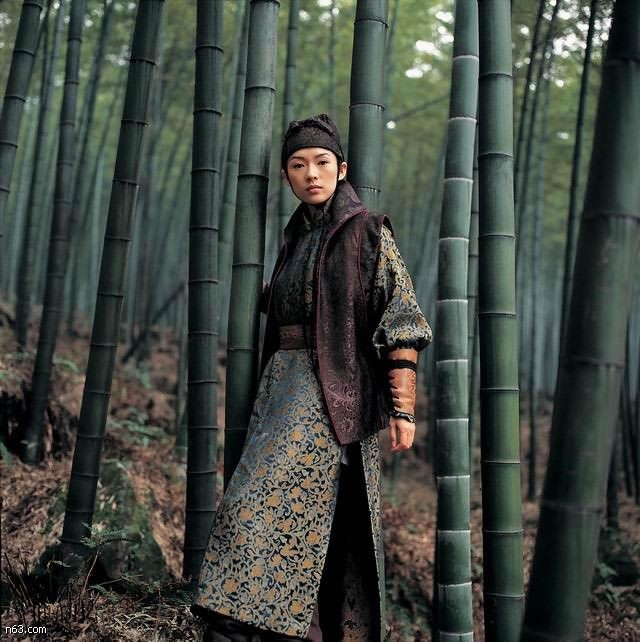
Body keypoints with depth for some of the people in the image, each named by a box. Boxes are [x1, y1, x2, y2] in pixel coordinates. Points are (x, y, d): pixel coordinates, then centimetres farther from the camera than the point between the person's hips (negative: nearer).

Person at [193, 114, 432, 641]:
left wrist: (403, 408, -16)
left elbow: (401, 321, -8)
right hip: (285, 388, 7)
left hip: (335, 395, -7)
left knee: (262, 509, -16)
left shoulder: (369, 233, -2)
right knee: (311, 525, 6)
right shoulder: (296, 239, 18)